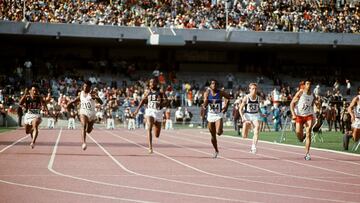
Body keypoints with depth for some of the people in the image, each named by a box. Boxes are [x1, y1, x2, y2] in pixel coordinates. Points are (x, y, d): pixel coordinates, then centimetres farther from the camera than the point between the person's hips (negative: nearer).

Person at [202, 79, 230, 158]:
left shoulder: (220, 93, -7)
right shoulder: (207, 93, -5)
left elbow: (228, 97, 11)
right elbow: (205, 105, -14)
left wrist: (226, 106, 5)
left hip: (219, 115, -2)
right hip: (210, 115, 2)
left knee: (218, 132, -24)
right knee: (213, 136, 10)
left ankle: (220, 130, 14)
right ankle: (216, 151, 29)